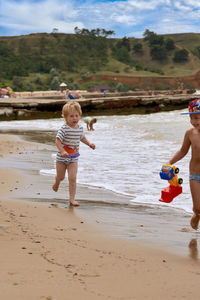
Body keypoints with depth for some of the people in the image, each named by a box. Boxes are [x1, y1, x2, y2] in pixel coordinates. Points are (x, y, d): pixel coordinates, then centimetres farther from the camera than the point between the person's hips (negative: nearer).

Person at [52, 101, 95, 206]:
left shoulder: (80, 128, 1)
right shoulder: (64, 129, -20)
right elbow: (58, 141, -25)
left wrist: (89, 143, 18)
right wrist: (63, 151, -36)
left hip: (73, 159, 3)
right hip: (62, 158, -3)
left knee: (72, 178, -7)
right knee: (61, 177, 14)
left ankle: (72, 199, -1)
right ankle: (56, 183, 50)